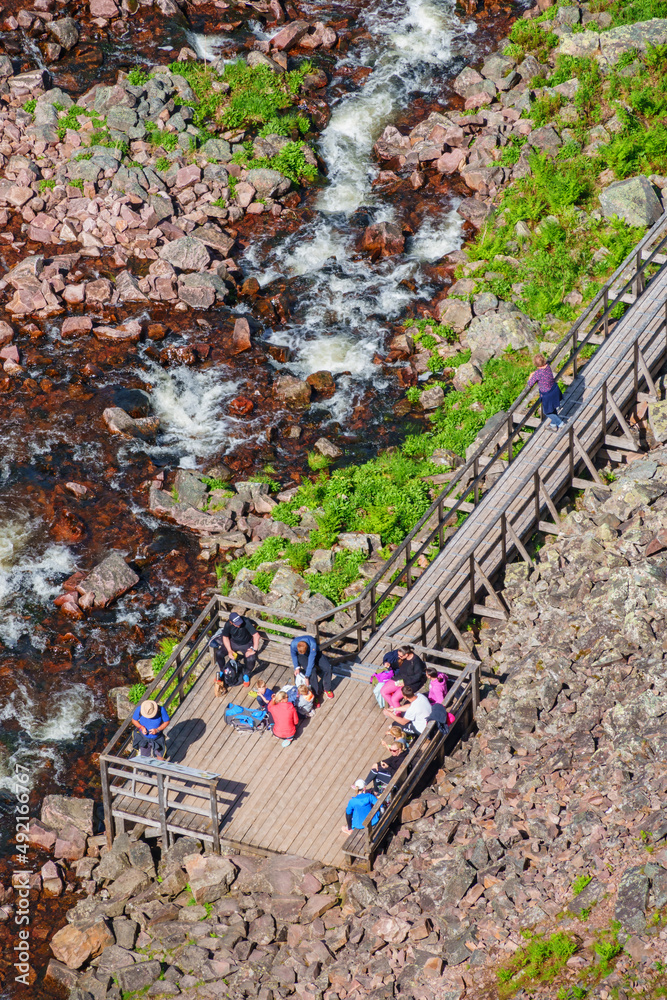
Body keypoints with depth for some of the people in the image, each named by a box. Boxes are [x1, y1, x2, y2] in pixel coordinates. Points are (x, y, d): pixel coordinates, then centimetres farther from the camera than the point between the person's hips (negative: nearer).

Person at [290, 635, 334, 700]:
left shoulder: (312, 644, -39)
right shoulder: (293, 644, -33)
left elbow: (311, 660, -35)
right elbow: (293, 655, -9)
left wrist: (307, 676, -34)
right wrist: (297, 667, -19)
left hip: (313, 652, 0)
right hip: (301, 657, 0)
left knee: (327, 667, -20)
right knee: (312, 671, -28)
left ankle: (327, 689, 4)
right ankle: (317, 693, -13)